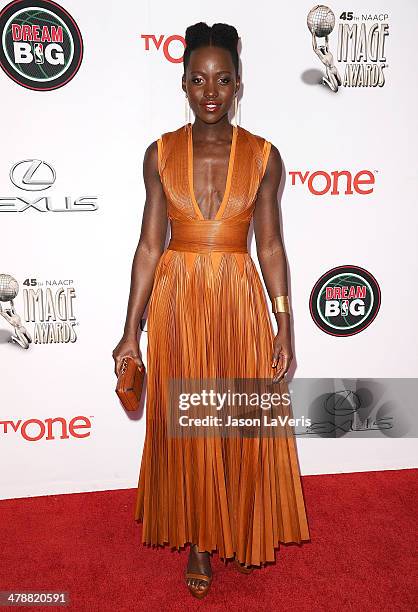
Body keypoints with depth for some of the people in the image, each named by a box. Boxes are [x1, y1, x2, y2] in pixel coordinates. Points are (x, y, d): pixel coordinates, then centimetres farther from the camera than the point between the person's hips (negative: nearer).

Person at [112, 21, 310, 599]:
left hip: (240, 302, 0)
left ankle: (244, 533, 38)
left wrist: (284, 328, -4)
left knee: (245, 424, 10)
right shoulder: (160, 153, 1)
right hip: (177, 302, 1)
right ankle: (199, 539, 34)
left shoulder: (263, 155, 0)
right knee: (186, 426, 10)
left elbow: (270, 245, 1)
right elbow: (150, 244, 0)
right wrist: (131, 331, -2)